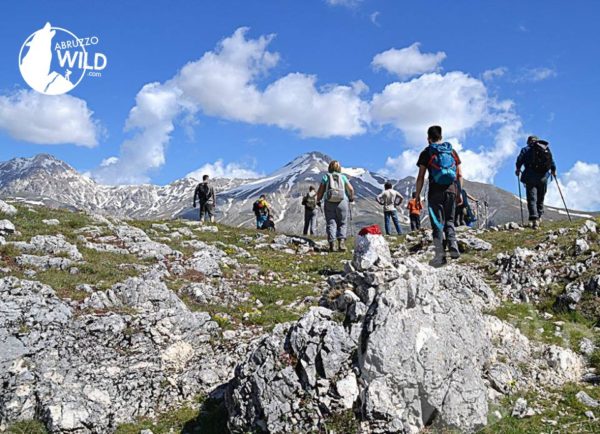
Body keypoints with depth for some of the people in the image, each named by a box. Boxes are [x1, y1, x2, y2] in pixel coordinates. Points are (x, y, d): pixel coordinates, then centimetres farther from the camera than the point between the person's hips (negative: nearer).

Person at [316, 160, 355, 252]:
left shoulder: (326, 176, 6)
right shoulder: (343, 177, 7)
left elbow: (320, 191, 2)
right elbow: (351, 189, 6)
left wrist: (318, 200, 18)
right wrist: (351, 198, 24)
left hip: (329, 203, 0)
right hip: (342, 202, 0)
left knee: (331, 224, 5)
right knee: (342, 224, 8)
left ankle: (332, 244, -3)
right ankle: (341, 242, -7)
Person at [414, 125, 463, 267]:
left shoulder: (426, 153, 2)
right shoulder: (452, 151, 12)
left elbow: (421, 177, -4)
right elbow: (460, 175, 10)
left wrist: (418, 194, 2)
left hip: (435, 191, -3)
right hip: (451, 190, 3)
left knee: (437, 223, 0)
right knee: (449, 221, 17)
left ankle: (440, 255, -5)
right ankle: (453, 247, 0)